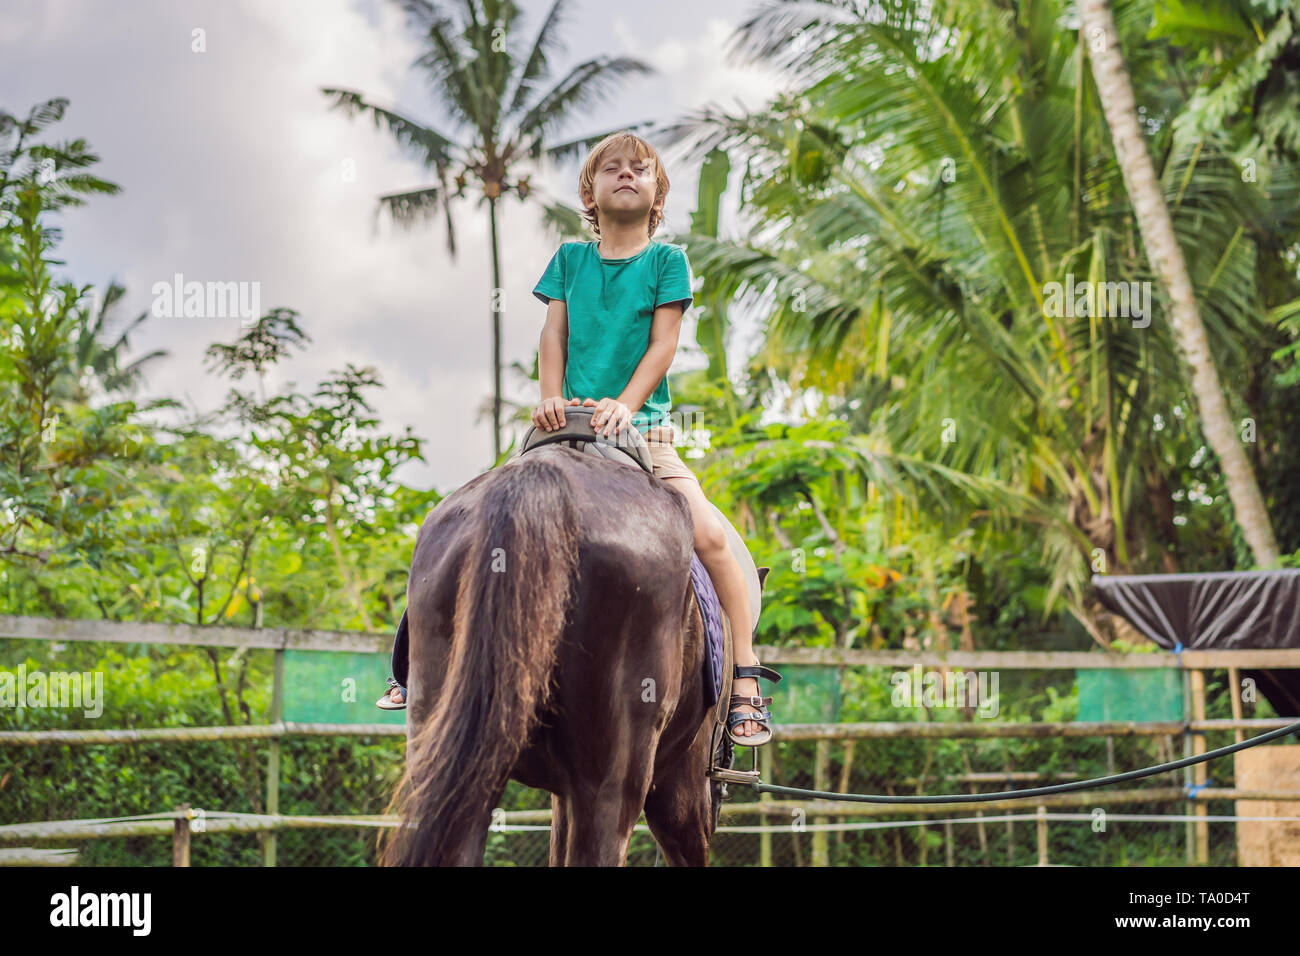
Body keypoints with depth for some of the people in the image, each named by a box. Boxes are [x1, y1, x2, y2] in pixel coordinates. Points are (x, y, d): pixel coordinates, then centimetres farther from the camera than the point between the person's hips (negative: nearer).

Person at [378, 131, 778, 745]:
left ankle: (746, 677, -11)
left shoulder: (667, 260, 6)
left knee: (709, 534, -20)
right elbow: (554, 334, 8)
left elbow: (663, 343, -3)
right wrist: (551, 396, -9)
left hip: (643, 426, -2)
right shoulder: (570, 257, 13)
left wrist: (625, 404, -17)